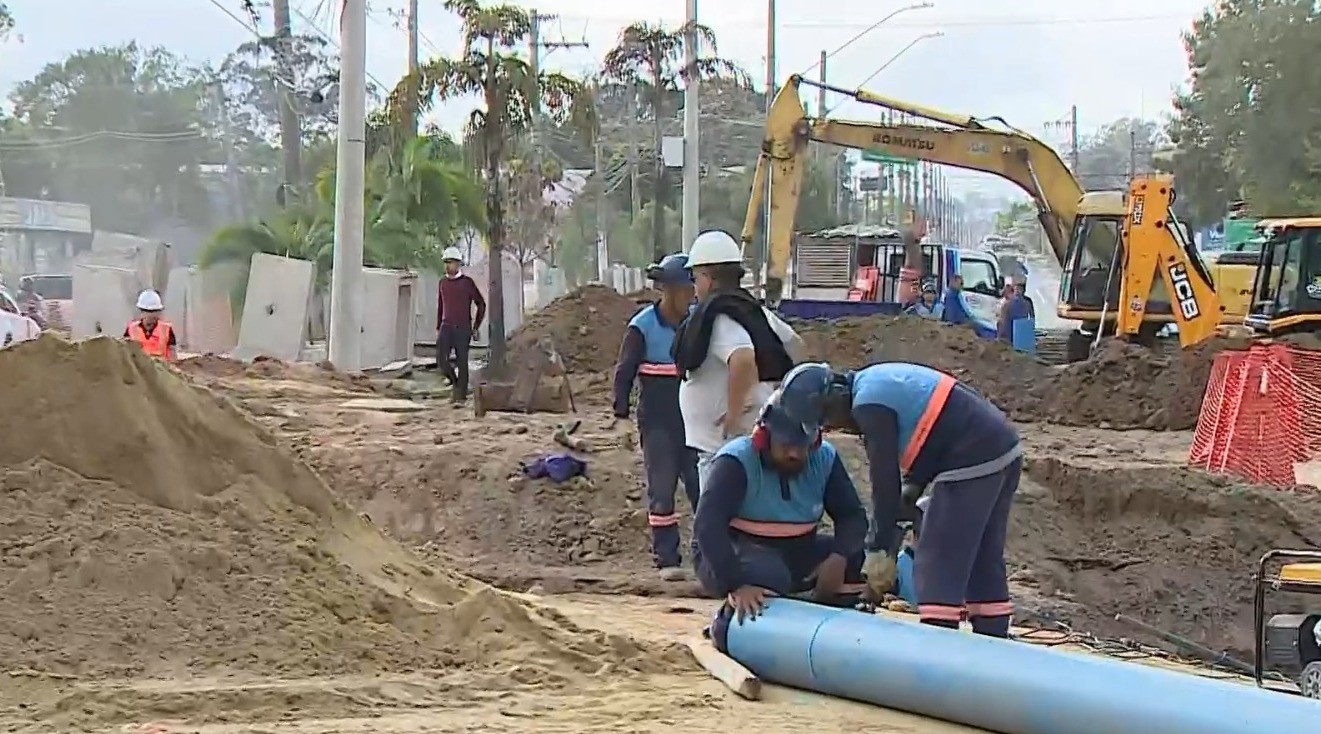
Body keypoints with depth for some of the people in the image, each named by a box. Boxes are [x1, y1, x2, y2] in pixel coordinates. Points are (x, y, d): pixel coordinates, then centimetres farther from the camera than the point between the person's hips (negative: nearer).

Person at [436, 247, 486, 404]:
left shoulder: (467, 282, -5)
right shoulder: (443, 282, 9)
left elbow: (481, 304, 1)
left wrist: (476, 327, -1)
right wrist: (438, 328, 17)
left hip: (463, 329, -3)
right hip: (446, 328, 4)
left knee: (462, 361, -2)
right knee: (441, 359, -10)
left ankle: (461, 394, 8)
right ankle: (455, 382, 16)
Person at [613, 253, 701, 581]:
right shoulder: (643, 327, -8)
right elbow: (624, 373, -4)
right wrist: (622, 416, -8)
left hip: (694, 421, 3)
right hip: (658, 423, -3)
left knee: (703, 487, 1)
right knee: (661, 491, 1)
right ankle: (667, 559, 6)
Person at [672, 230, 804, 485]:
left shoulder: (714, 315, -17)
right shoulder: (752, 310, 12)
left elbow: (743, 358, -34)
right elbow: (794, 344, 24)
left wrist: (734, 414, -25)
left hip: (728, 443, -10)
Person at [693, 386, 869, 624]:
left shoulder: (824, 459, -6)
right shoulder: (735, 463, -22)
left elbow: (852, 517, -6)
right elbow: (708, 526, -32)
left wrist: (838, 558, -28)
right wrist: (737, 586, -43)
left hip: (795, 554, 6)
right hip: (735, 554, -5)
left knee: (854, 558, -15)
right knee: (768, 575, -36)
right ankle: (729, 623, -10)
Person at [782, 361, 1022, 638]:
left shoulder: (869, 405, -13)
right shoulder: (877, 381, 16)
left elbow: (884, 481, -13)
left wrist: (880, 551, -6)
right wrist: (913, 485, 9)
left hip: (971, 466, -10)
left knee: (936, 568, -5)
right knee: (984, 563, 17)